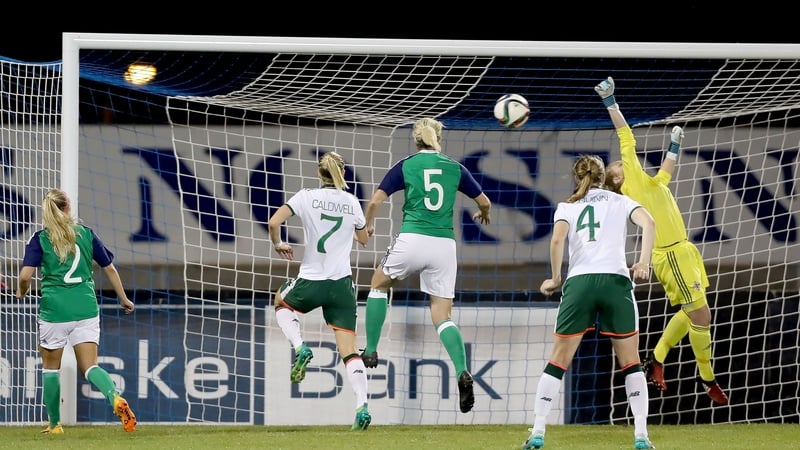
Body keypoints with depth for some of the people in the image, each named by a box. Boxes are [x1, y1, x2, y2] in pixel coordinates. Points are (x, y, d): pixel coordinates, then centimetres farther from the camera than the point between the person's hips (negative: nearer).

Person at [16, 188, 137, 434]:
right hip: (86, 309, 2)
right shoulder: (86, 234, 6)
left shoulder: (39, 239, -3)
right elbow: (109, 268, 11)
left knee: (50, 367, 16)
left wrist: (21, 291, 10)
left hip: (54, 310, -2)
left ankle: (54, 424, 22)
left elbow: (26, 275, -13)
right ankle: (116, 398, -28)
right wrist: (124, 298, 23)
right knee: (89, 366, 1)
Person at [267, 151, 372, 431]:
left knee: (282, 302, 32)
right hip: (342, 284, 2)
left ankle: (299, 347, 6)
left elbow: (274, 223, -11)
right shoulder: (351, 202, 6)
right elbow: (364, 239, 22)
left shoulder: (307, 197, -2)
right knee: (349, 349, 2)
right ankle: (362, 406, -16)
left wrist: (278, 244, 9)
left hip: (311, 281, -2)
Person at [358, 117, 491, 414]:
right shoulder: (455, 168, 11)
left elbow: (375, 202, 0)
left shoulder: (406, 166, 4)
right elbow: (484, 202, 17)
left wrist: (368, 224, 21)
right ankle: (462, 372, -17)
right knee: (442, 317, 6)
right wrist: (483, 214, 41)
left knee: (379, 284, 27)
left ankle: (370, 351, 21)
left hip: (412, 239, -2)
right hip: (444, 244, 2)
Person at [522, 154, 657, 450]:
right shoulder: (620, 202, 18)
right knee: (631, 362, 10)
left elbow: (557, 239, -3)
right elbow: (648, 223, -2)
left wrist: (556, 279, 6)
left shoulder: (567, 207, 17)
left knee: (558, 361, 7)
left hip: (579, 282, 0)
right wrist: (643, 262, -8)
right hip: (616, 281, 0)